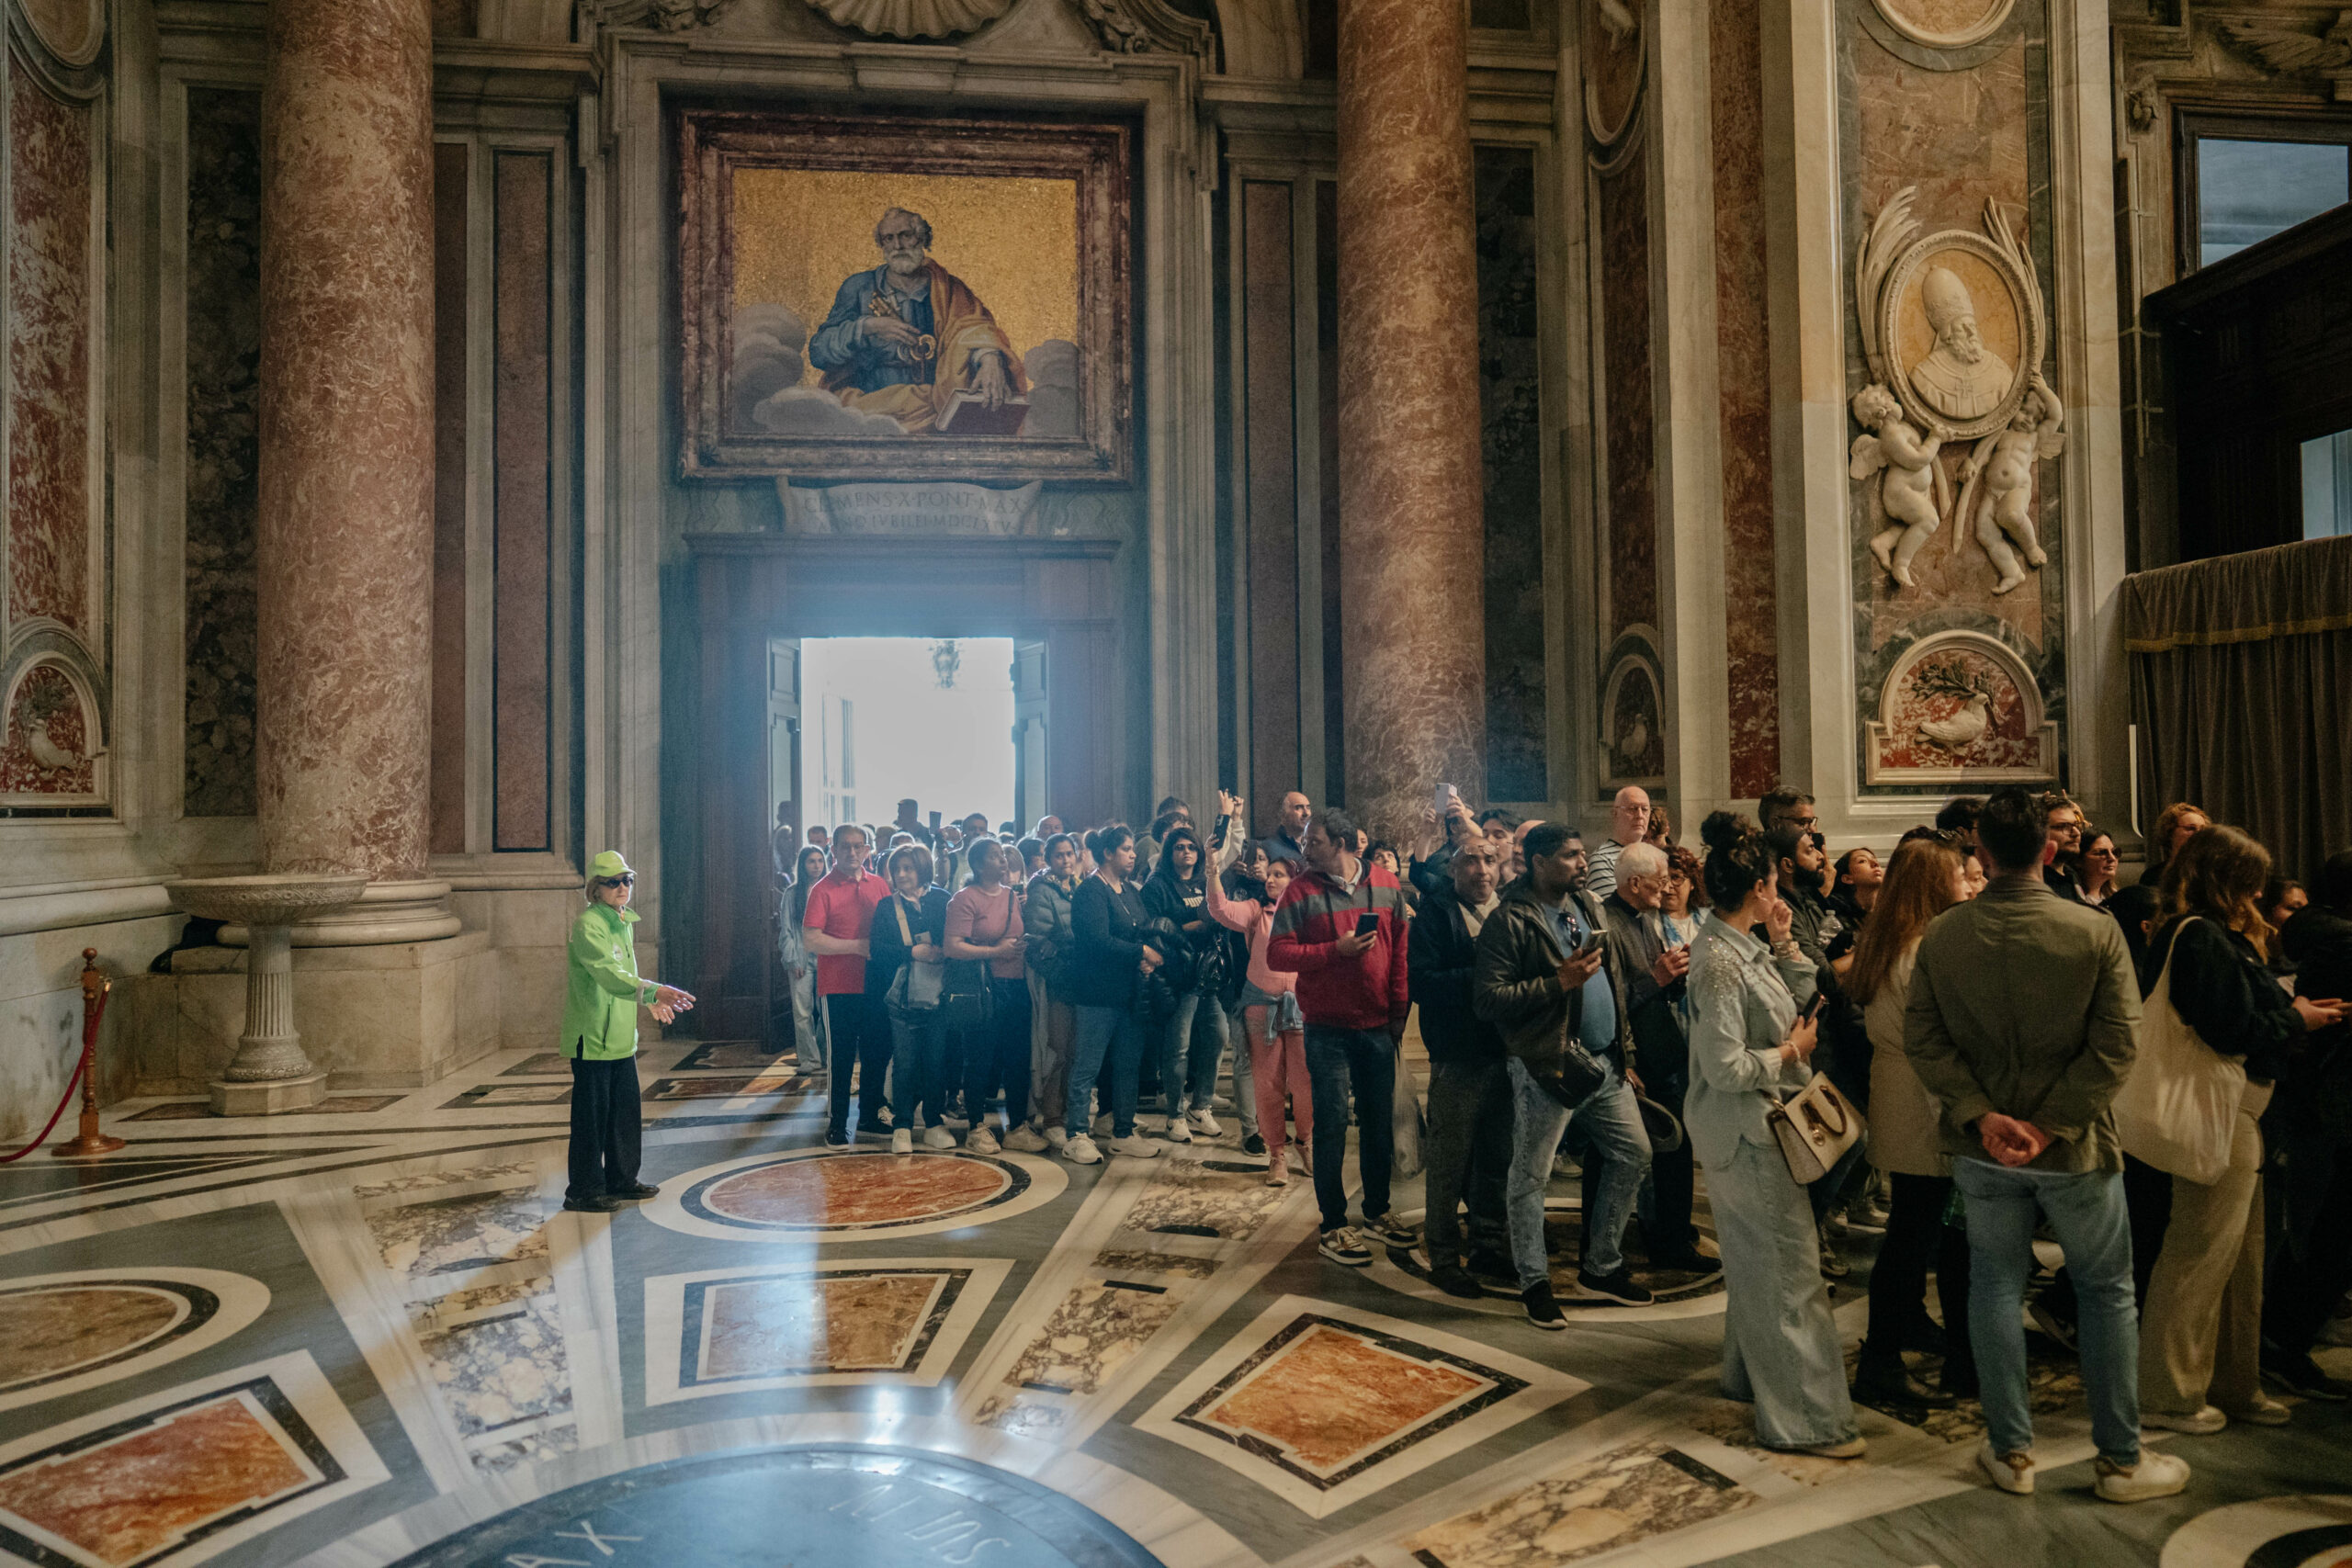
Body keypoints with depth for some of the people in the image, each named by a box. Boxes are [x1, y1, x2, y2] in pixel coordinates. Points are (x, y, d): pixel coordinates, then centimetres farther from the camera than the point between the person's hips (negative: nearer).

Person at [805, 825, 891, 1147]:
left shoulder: (880, 886, 7)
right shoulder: (823, 890, -6)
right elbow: (811, 939, -14)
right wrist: (858, 946, -17)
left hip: (875, 984, 5)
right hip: (838, 987, -4)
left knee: (879, 1052, 11)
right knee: (841, 1056, 1)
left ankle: (870, 1115, 27)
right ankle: (837, 1124, 12)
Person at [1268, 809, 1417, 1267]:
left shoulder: (1386, 885, 3)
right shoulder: (1301, 891, -5)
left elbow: (1401, 950, 6)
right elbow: (1277, 953, -10)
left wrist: (1400, 1009, 3)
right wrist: (1336, 950, -19)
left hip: (1378, 1026, 3)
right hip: (1328, 1028, -3)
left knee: (1380, 1122, 14)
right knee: (1332, 1126, 1)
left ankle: (1377, 1212, 30)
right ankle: (1334, 1227, 12)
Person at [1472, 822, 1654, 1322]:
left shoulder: (1587, 907, 12)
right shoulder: (1509, 921, -12)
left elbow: (1614, 982, 17)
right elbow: (1488, 999, -19)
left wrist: (1625, 1053, 14)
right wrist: (1559, 982, -22)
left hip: (1604, 1063, 8)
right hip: (1547, 1069, -8)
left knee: (1634, 1153, 13)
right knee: (1530, 1177, 1)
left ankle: (1600, 1267, 29)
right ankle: (1534, 1281, 19)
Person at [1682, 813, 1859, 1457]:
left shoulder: (1743, 946, 6)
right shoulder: (1719, 960, -24)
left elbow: (1799, 1005, 15)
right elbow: (1726, 1068, -26)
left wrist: (1785, 946, 5)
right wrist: (1789, 1053, -12)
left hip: (1761, 1126, 10)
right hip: (1746, 1134, -10)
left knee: (1756, 1262, 23)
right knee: (1789, 1270, -2)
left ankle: (1749, 1374, 39)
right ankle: (1803, 1417, 9)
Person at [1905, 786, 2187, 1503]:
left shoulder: (1942, 935, -8)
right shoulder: (2095, 931, -13)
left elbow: (1922, 1039, -9)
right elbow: (2116, 1042, -15)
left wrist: (1983, 1115, -10)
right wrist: (2052, 1124, -13)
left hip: (1982, 1148, 2)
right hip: (2075, 1146, -1)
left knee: (1996, 1286, 13)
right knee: (2105, 1293, 15)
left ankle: (2010, 1452, 23)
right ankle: (2121, 1459, 25)